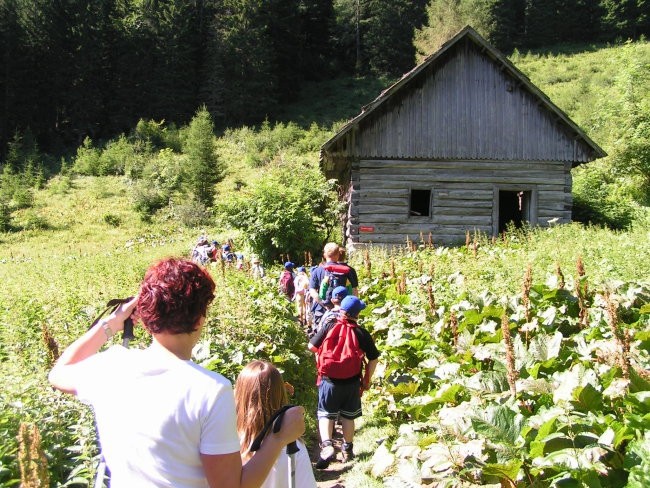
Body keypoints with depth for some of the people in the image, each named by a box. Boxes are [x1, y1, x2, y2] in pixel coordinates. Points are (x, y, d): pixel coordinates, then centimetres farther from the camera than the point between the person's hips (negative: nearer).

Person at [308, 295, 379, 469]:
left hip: (329, 379, -1)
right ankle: (347, 450, 26)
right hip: (352, 382, 1)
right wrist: (367, 380, 10)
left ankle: (326, 445, -13)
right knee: (348, 416, 16)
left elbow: (311, 347, -1)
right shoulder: (362, 333, -5)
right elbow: (373, 359, -1)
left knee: (325, 414, 7)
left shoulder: (329, 326, -7)